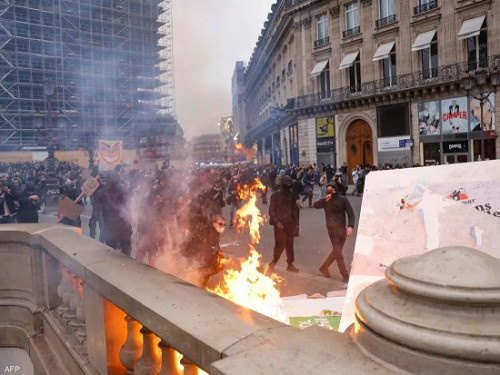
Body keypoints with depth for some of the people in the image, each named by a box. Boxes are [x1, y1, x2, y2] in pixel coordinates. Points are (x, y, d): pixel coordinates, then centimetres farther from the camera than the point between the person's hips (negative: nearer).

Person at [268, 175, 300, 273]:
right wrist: (276, 222, -17)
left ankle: (290, 265, 24)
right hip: (280, 224, -5)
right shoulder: (276, 195, -8)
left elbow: (294, 209, 9)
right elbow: (271, 210, -8)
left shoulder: (291, 194, 5)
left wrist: (295, 222, 5)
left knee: (289, 245, 11)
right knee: (280, 245, -4)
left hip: (290, 224, 5)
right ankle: (273, 264, 16)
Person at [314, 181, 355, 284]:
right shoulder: (326, 200, 2)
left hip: (342, 228, 2)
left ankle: (324, 268, 31)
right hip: (332, 229, -2)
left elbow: (350, 213, -5)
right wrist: (324, 200, -26)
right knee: (338, 253, 0)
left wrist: (350, 226, -18)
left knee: (336, 251, 13)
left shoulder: (342, 200, -1)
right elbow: (315, 205, -13)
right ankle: (345, 275, 9)